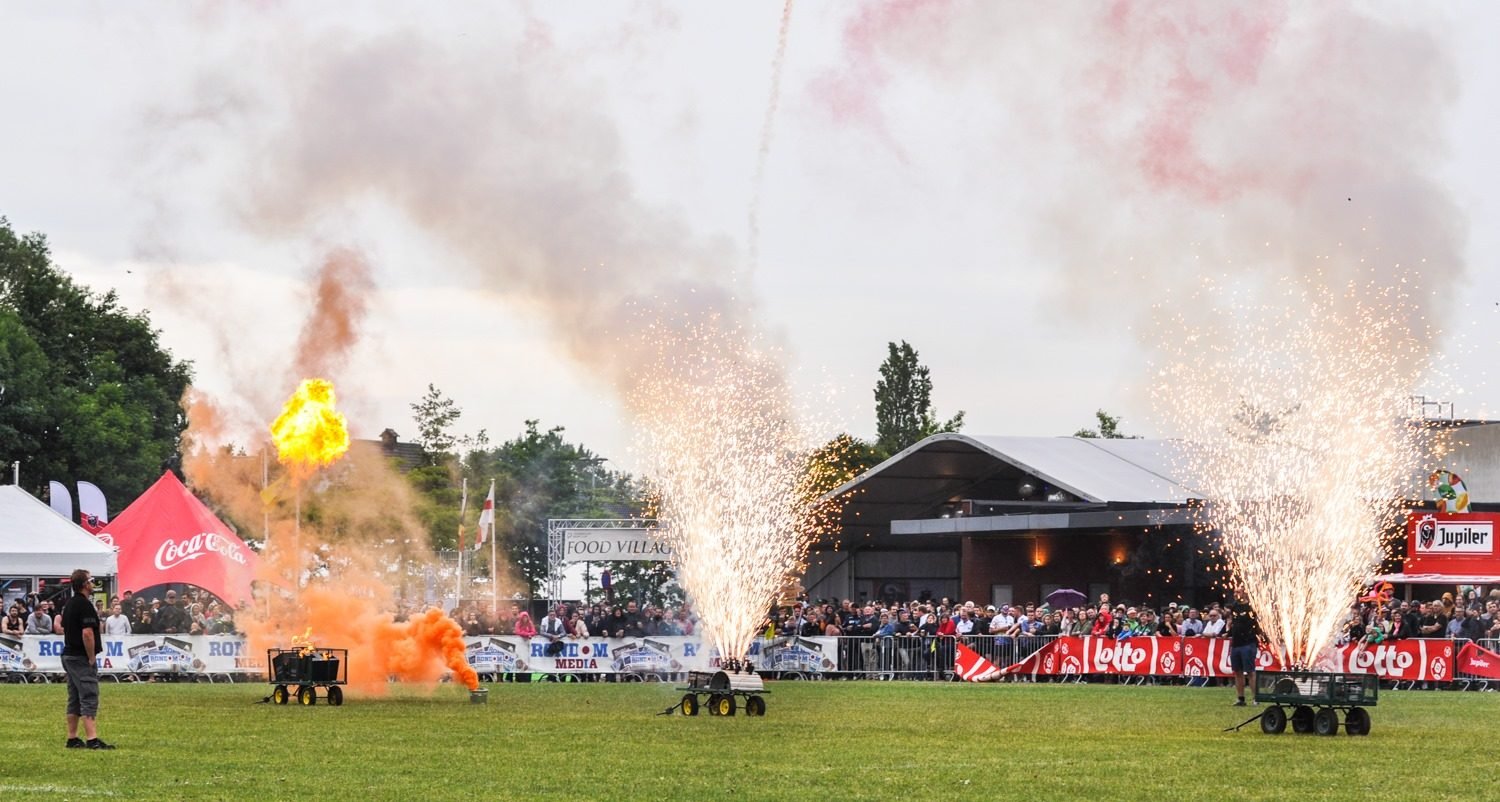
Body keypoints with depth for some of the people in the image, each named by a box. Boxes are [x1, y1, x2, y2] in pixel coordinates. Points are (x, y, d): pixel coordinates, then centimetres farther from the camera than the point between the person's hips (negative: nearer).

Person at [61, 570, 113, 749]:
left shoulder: (69, 605, 13)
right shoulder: (85, 605, -16)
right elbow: (87, 633, -23)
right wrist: (91, 658, -14)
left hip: (69, 655, 9)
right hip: (81, 658, -9)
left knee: (74, 699, 12)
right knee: (89, 699, -12)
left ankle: (72, 738, 13)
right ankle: (92, 739, -18)